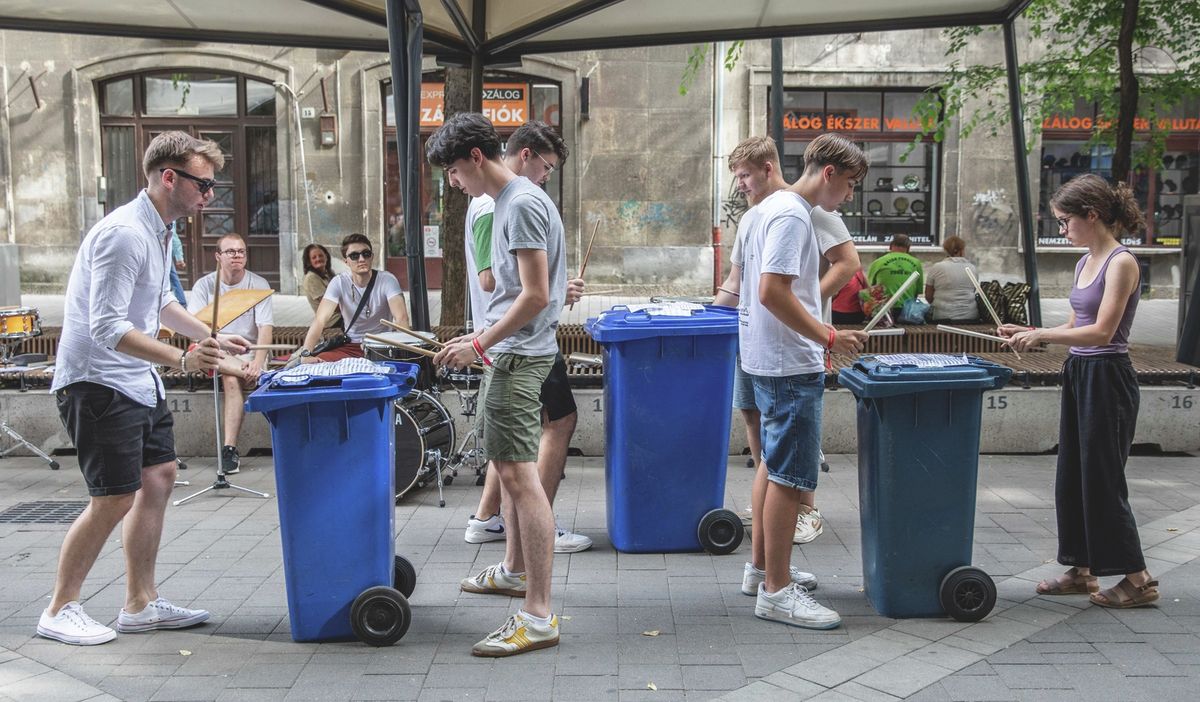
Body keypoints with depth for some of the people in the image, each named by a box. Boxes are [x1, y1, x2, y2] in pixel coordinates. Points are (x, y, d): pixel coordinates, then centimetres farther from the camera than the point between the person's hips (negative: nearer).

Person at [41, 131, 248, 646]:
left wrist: (213, 338, 20)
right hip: (98, 384, -10)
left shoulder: (160, 231, 10)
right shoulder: (124, 234, -21)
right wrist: (182, 359, -34)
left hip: (138, 381, 10)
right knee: (113, 500, -6)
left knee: (158, 477, 11)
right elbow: (107, 327, -27)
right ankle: (59, 611, 13)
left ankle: (141, 604, 21)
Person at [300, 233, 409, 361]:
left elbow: (401, 317, -25)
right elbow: (320, 319, -17)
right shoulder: (339, 282, -6)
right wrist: (306, 353, -35)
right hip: (350, 346, 2)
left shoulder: (387, 280, -11)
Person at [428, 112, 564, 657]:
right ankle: (514, 571, 37)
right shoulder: (509, 200, 16)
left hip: (517, 355, -11)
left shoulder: (522, 205, -15)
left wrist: (480, 344, -16)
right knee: (504, 462, 20)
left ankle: (538, 617, -12)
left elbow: (536, 295, -21)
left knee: (519, 473, -14)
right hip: (509, 352, 11)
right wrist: (483, 340, 19)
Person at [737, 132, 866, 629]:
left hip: (771, 362, 11)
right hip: (791, 366, -11)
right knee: (790, 476, -6)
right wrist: (828, 337, -21)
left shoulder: (775, 207, 16)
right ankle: (776, 590, 1)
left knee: (774, 464, 18)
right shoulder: (791, 216, -16)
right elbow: (773, 292, -26)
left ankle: (762, 567, 29)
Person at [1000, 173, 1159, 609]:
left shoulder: (1122, 262, -14)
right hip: (1078, 376, 9)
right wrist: (1029, 332, 3)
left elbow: (1101, 332, -21)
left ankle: (1137, 579, 12)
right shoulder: (1085, 262, 12)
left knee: (1102, 480, -2)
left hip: (1107, 379, -9)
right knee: (1072, 476, 13)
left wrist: (1041, 335, -19)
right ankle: (1082, 571, 24)